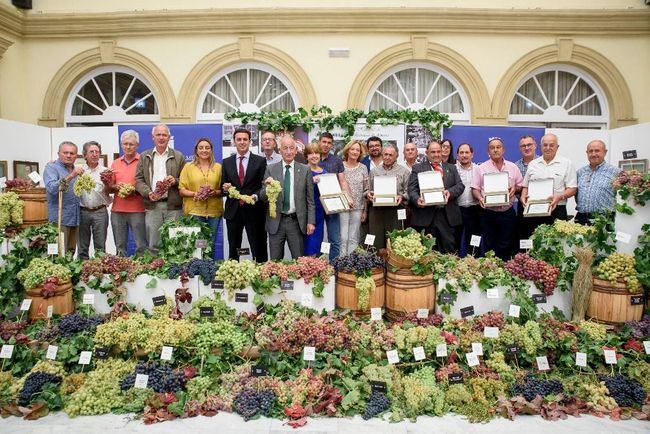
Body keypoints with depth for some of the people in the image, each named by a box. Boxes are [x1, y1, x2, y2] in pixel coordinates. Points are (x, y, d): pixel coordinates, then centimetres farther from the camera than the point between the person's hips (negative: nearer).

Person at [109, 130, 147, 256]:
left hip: (137, 210, -4)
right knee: (120, 247, 10)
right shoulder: (115, 163, 15)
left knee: (141, 246, -3)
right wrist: (116, 187, -3)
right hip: (117, 210, 5)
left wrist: (135, 190, -17)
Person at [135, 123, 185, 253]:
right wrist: (148, 193, -9)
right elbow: (139, 180, 8)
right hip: (152, 206, 1)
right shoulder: (144, 156, 13)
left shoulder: (178, 156, 9)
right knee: (153, 245, 3)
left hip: (173, 206, -1)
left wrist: (175, 181, -12)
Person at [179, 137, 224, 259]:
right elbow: (181, 190, 3)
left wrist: (215, 192, -10)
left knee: (211, 245, 7)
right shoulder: (188, 167, 7)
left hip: (214, 211, 2)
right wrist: (195, 194, -15)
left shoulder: (218, 167, 11)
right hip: (194, 211, -2)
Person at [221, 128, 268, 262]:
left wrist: (256, 196, -20)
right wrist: (225, 188, -10)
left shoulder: (260, 161, 1)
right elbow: (222, 187, 12)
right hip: (233, 211, 3)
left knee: (259, 251, 2)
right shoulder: (226, 162, 10)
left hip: (254, 211, -3)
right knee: (233, 251, 10)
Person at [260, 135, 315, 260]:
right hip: (276, 222, 1)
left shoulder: (305, 170, 2)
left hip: (296, 221, 0)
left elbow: (310, 199, 4)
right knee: (275, 261, 9)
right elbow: (262, 196, 2)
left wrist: (311, 222, -1)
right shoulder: (271, 169, 3)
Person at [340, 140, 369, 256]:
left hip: (358, 207, 2)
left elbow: (365, 190, 7)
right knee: (343, 237, -3)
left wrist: (365, 210, 4)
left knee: (354, 238, 6)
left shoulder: (363, 168, 6)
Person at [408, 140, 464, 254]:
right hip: (425, 216, -2)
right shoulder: (418, 168, 9)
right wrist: (417, 199, -22)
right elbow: (412, 189, -1)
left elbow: (460, 185, 10)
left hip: (447, 216, 3)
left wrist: (450, 192, -11)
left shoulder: (451, 168, 19)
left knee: (448, 250, 4)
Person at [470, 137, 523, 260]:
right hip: (488, 213, -2)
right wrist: (480, 198, -19)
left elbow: (521, 186, 13)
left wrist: (515, 188, -8)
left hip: (508, 212, 2)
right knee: (488, 246, 5)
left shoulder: (513, 167, 9)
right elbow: (475, 189, 0)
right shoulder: (480, 168, 2)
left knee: (506, 246, 5)